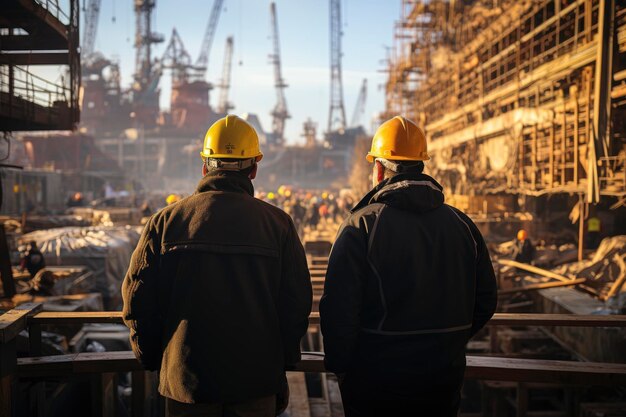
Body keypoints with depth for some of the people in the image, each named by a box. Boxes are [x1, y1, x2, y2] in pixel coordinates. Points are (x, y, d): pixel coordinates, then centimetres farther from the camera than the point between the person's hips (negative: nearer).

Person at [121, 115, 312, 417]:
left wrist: (154, 361, 12)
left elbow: (137, 301, -2)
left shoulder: (166, 221, -4)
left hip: (185, 380, 0)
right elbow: (297, 304, -2)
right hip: (256, 381, 0)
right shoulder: (277, 223, -4)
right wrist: (280, 364, 12)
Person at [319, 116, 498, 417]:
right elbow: (485, 302, 6)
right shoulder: (462, 224, 1)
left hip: (374, 379, -4)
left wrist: (339, 365, -4)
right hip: (444, 379, 4)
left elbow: (338, 306, -19)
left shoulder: (361, 225, -14)